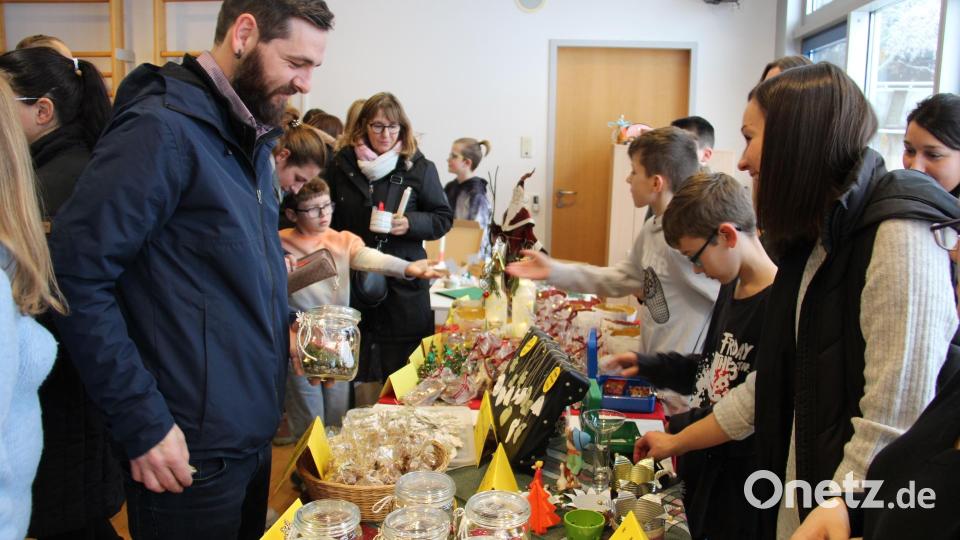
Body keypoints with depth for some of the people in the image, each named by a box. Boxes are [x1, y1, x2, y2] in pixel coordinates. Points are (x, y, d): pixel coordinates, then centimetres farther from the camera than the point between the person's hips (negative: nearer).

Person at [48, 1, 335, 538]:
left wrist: (286, 328, 5)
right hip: (190, 451, -8)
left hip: (254, 432, 9)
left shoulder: (251, 137, 9)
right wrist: (142, 423, -21)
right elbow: (77, 278, -23)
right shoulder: (163, 130, -19)